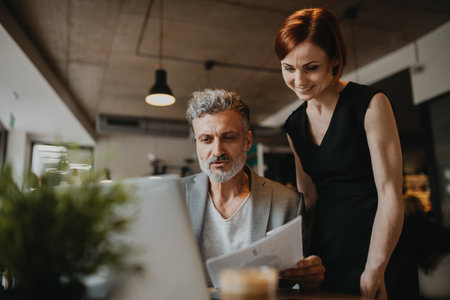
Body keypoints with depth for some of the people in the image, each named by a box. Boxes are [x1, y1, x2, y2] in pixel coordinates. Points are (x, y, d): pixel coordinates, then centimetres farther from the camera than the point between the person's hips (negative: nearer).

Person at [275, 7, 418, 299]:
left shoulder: (370, 103, -10)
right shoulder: (294, 125, 7)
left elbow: (390, 194, -14)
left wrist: (375, 270, -18)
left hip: (380, 256, -5)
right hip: (327, 258, 5)